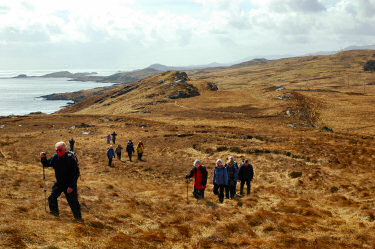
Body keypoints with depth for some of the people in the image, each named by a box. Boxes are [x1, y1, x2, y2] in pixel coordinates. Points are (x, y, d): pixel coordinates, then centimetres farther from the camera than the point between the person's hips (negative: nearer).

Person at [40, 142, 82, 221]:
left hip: (69, 184, -6)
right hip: (59, 183, 6)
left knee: (73, 202, -2)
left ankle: (78, 217, 15)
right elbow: (46, 164, 13)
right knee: (52, 198, 3)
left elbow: (76, 173, -20)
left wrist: (71, 186, -24)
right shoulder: (55, 157, -3)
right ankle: (54, 212, 26)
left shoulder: (71, 159, -21)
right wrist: (43, 158, -10)